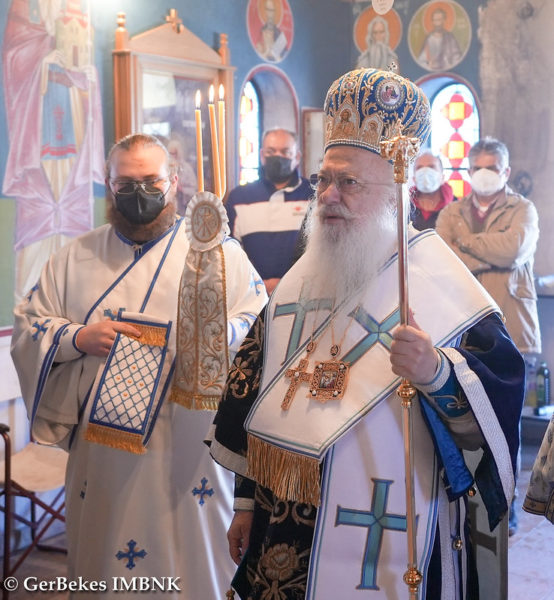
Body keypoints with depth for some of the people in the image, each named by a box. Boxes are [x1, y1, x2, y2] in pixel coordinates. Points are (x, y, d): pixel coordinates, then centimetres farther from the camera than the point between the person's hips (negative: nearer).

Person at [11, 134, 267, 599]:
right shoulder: (75, 258, 10)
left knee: (193, 556, 8)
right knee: (106, 552, 12)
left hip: (189, 444, -2)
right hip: (103, 446, 2)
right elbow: (28, 327, 8)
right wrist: (76, 338, -11)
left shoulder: (219, 250, 3)